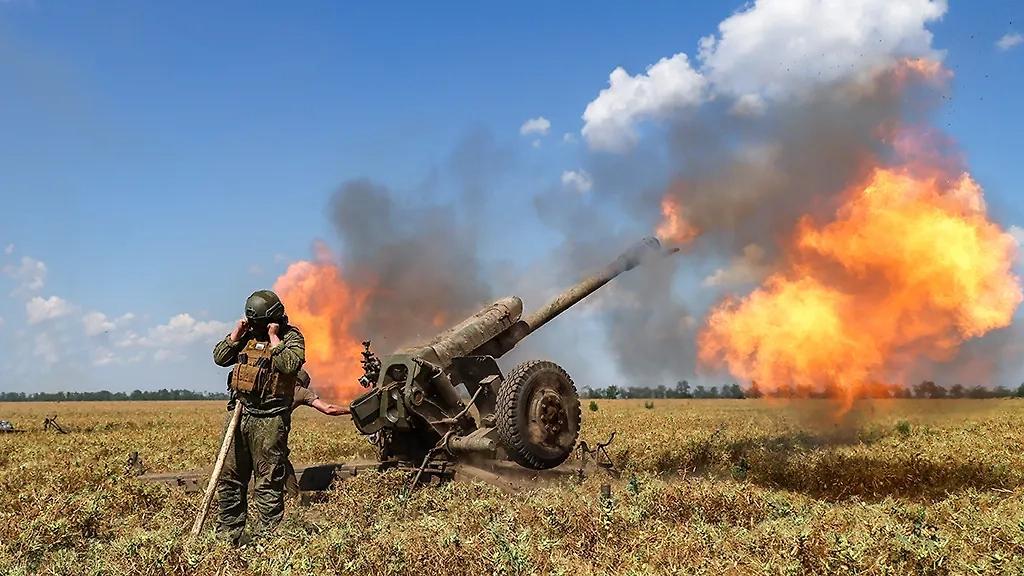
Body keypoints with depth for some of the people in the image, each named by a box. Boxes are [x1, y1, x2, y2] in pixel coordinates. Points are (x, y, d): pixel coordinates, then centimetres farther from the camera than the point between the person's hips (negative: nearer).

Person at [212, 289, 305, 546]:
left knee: (268, 483, -1)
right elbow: (220, 358, 10)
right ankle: (227, 536, 21)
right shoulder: (247, 334, 14)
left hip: (270, 419, -6)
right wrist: (237, 332, 2)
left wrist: (274, 337, -12)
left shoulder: (291, 336, -2)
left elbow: (289, 364, -20)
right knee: (229, 479, 11)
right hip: (238, 413, 6)